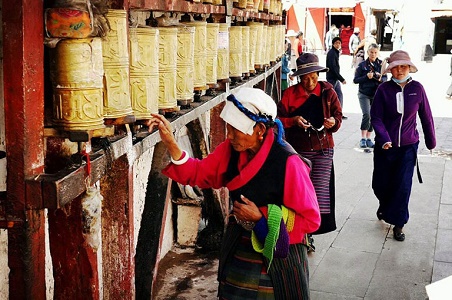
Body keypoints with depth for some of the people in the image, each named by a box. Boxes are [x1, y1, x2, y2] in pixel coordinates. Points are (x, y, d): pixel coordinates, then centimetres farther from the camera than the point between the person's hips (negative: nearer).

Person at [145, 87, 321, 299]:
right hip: (237, 252, 5)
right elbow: (198, 173, 1)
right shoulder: (231, 150, -7)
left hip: (278, 260, -5)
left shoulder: (288, 163, -24)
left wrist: (260, 217, -23)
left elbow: (311, 219, -18)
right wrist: (170, 143, -13)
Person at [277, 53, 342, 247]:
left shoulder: (327, 91, 2)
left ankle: (315, 228, 4)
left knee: (320, 189, -7)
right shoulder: (290, 93, -1)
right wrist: (294, 120, -19)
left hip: (323, 149, 0)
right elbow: (279, 118, 0)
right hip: (298, 149, 0)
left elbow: (338, 115, 9)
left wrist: (333, 122, -14)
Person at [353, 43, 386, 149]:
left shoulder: (381, 64, 3)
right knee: (367, 115, -16)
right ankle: (363, 139, -10)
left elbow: (385, 78, 6)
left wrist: (381, 79, -16)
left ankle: (368, 139, 15)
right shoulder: (362, 65, -2)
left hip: (377, 94, 3)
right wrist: (367, 77, -18)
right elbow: (355, 80, -4)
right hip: (364, 94, -3)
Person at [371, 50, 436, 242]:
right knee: (381, 184, 10)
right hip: (385, 145, 0)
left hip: (408, 146, 0)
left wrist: (431, 141, 12)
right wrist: (384, 139, -22)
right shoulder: (384, 89, -7)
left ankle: (398, 223, 14)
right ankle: (385, 206, 44)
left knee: (403, 186, -3)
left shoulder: (417, 88, -5)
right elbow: (376, 117, -7)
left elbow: (426, 116, 4)